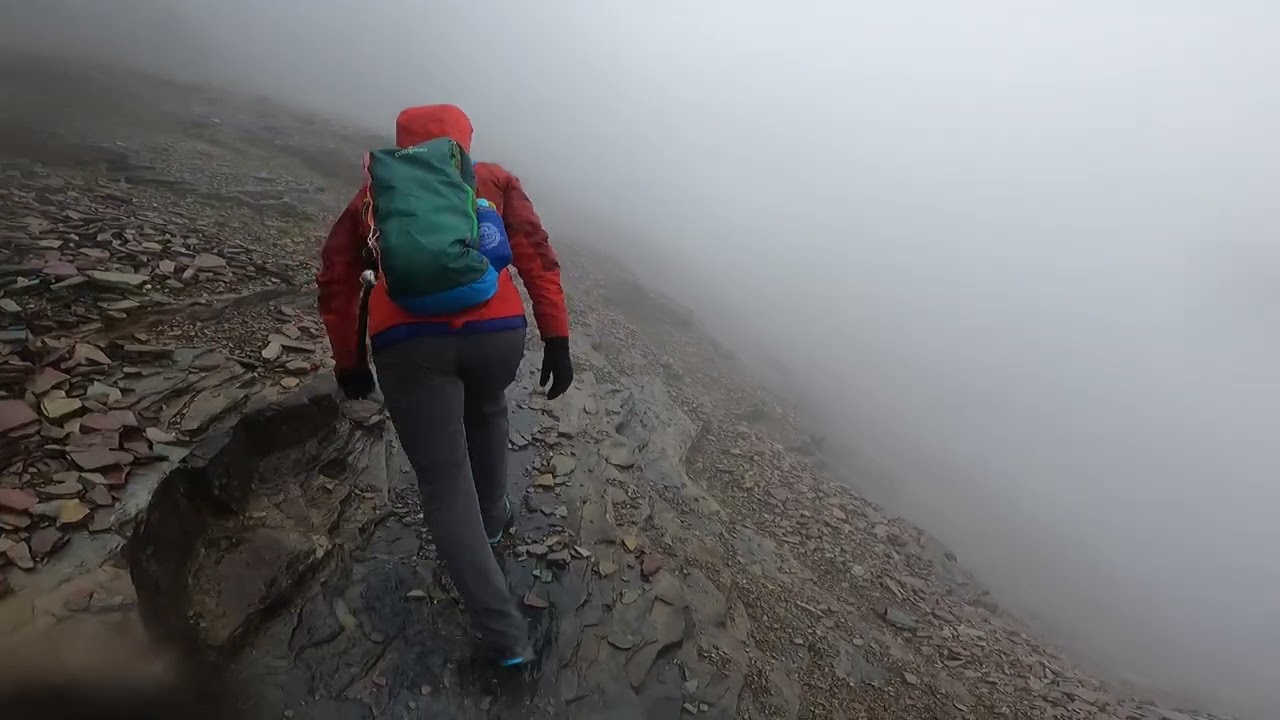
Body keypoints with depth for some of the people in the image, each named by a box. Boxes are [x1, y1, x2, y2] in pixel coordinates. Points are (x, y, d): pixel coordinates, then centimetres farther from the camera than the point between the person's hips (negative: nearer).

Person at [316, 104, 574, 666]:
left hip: (406, 345, 0)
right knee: (486, 409, 34)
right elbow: (536, 255, 3)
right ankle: (492, 515, 49)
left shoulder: (375, 192, 22)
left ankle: (504, 634, 10)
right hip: (495, 331, 1)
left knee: (444, 486, 8)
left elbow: (335, 281, 21)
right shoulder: (494, 179, 18)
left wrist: (348, 361, 30)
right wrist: (557, 341, 0)